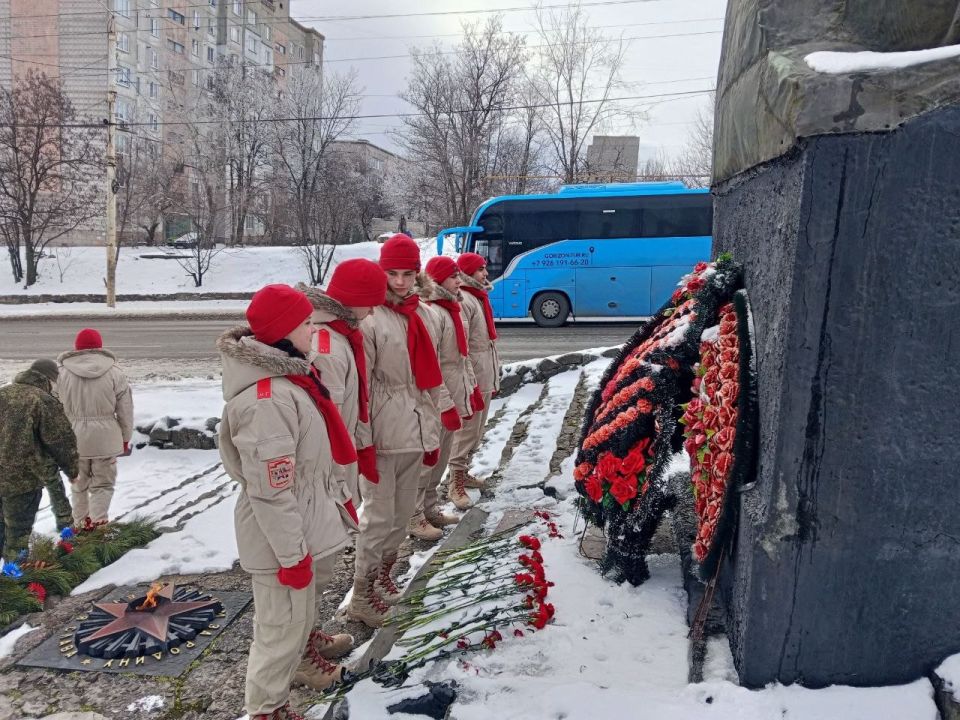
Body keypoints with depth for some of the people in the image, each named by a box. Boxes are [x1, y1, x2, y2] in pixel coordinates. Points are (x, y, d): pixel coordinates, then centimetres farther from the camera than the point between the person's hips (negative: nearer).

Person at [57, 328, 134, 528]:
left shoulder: (63, 372, -4)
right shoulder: (114, 372, -6)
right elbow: (125, 409, -1)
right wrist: (125, 437, 10)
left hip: (73, 437, 1)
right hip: (104, 437, -1)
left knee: (78, 482, 18)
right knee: (103, 482, 10)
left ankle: (81, 523, 26)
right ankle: (98, 522, -2)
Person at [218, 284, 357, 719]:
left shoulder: (289, 375, 2)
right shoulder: (266, 400, -30)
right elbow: (271, 492, -26)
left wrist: (333, 496, 22)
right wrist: (292, 555, -19)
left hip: (308, 521, 9)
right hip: (284, 537, -9)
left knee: (302, 607, 29)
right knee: (284, 625, 10)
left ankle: (297, 657, 55)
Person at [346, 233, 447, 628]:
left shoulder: (423, 314, 10)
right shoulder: (370, 317, -12)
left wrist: (432, 430, 16)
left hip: (415, 429, 7)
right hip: (383, 431, -7)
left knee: (402, 514, 18)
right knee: (379, 516, -1)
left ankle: (382, 574, 38)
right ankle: (361, 596, 16)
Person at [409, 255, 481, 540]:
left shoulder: (452, 308, 13)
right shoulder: (433, 312, -17)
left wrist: (472, 389, 18)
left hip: (454, 397, 9)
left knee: (439, 461, 18)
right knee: (426, 461, 1)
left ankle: (430, 508, 31)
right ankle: (414, 517, 13)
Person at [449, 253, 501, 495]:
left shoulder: (479, 297, 17)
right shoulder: (463, 300, -15)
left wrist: (495, 376, 22)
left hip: (486, 374, 10)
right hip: (473, 375, -10)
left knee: (476, 429, 17)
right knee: (467, 428, -6)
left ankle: (462, 471, 30)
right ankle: (456, 481, 2)